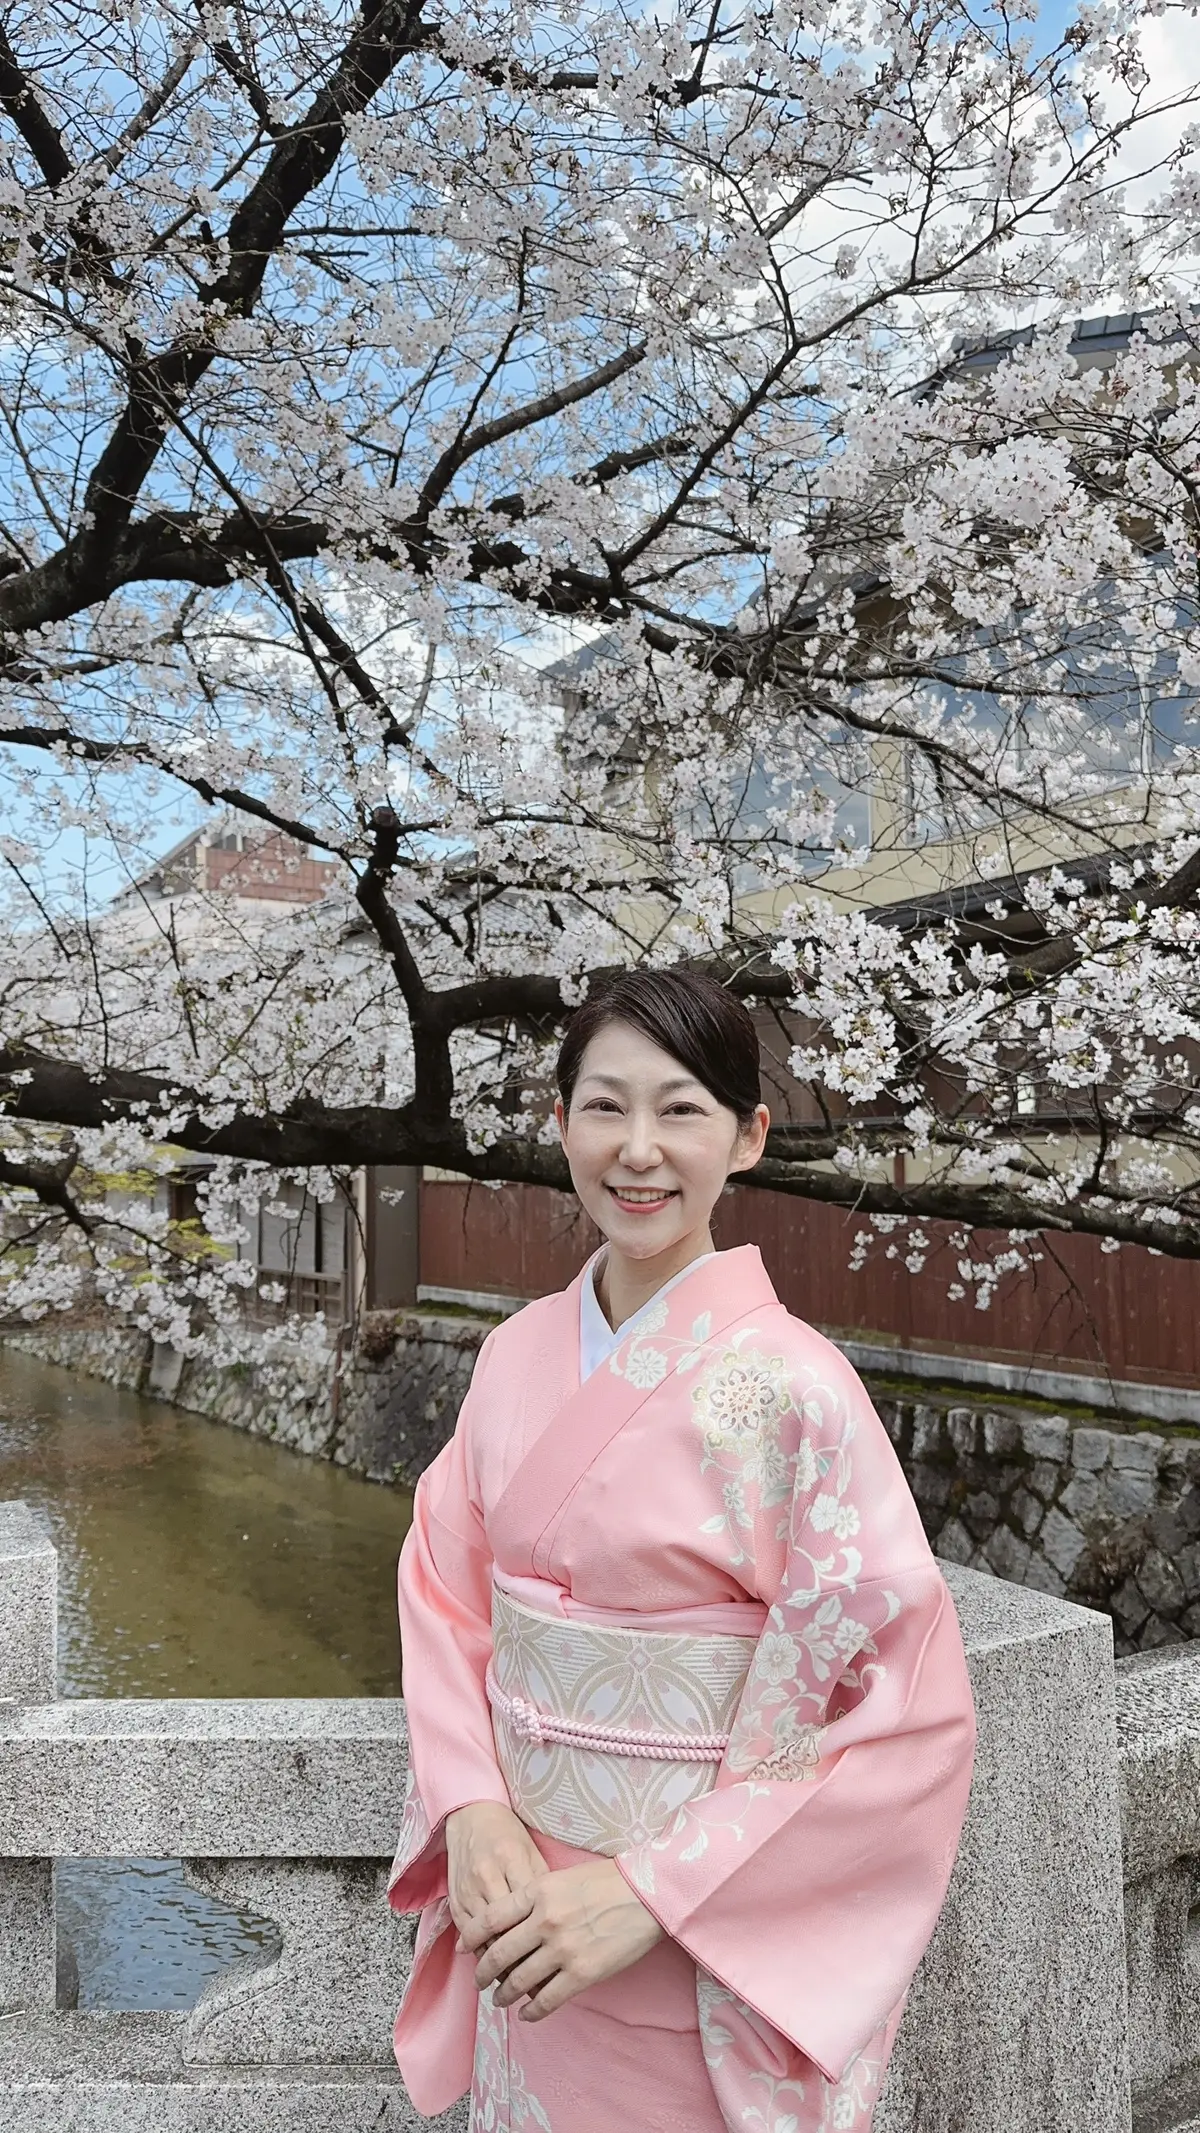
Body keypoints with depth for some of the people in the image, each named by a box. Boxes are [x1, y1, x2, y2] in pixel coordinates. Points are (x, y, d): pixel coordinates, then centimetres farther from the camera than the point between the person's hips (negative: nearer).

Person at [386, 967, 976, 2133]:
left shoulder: (793, 1387, -20)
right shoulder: (519, 1352, -4)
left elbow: (908, 1713, -19)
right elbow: (443, 1593, 2)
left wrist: (654, 1892, -21)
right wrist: (473, 1811, -13)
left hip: (704, 1950, -4)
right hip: (522, 1906, 5)